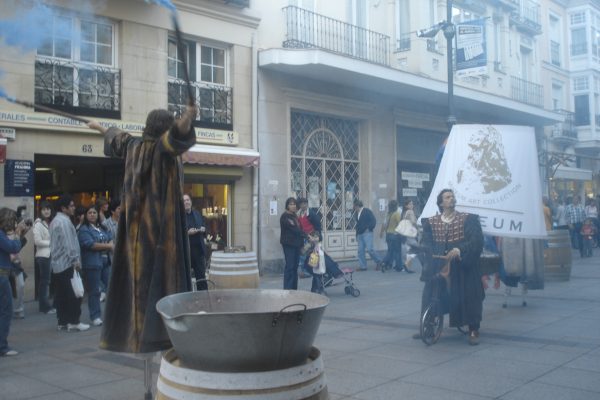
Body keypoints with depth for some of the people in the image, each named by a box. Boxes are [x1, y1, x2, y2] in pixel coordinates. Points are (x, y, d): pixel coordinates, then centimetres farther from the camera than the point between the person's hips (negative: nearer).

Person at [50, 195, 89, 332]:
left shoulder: (55, 221, 17)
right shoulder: (64, 221, -14)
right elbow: (69, 243, -20)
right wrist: (75, 260, -15)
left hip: (56, 264, 10)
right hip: (66, 263, -10)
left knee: (60, 294, 9)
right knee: (73, 294, -5)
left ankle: (62, 322, 12)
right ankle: (74, 322, -3)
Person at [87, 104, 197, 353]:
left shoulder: (134, 145, 11)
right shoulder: (163, 146, -10)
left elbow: (116, 137, 32)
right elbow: (177, 132, -33)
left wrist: (99, 127, 52)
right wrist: (188, 118, -53)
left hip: (136, 224, 7)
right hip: (161, 223, -7)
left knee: (136, 275, 11)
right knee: (161, 275, -7)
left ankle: (124, 332, 18)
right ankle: (156, 334, -10)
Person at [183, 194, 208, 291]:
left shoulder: (197, 214, 13)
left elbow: (203, 227, 21)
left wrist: (203, 230, 0)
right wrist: (187, 233, -22)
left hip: (199, 249, 5)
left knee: (201, 275, 9)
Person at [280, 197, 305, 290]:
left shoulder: (294, 216, 18)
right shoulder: (285, 216, -9)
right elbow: (294, 229, -18)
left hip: (296, 243, 8)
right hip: (288, 244, -8)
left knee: (295, 266, 8)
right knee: (289, 266, -9)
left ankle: (294, 288, 12)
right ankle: (287, 288, -8)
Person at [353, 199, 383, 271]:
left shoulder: (367, 211, -6)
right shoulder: (357, 214, 17)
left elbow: (374, 221, -11)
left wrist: (369, 228, -15)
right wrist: (357, 235, 20)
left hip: (367, 233, -8)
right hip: (360, 234, 8)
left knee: (369, 249, -15)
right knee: (360, 251, 3)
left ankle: (378, 261, 4)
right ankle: (363, 266, 9)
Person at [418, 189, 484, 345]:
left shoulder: (468, 219, 0)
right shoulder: (431, 222, 7)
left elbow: (476, 240, -13)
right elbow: (426, 242, 3)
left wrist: (459, 249, -27)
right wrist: (429, 253, -18)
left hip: (462, 264, -2)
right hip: (438, 264, 2)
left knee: (468, 296, -3)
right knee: (430, 294, 0)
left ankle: (473, 331, 12)